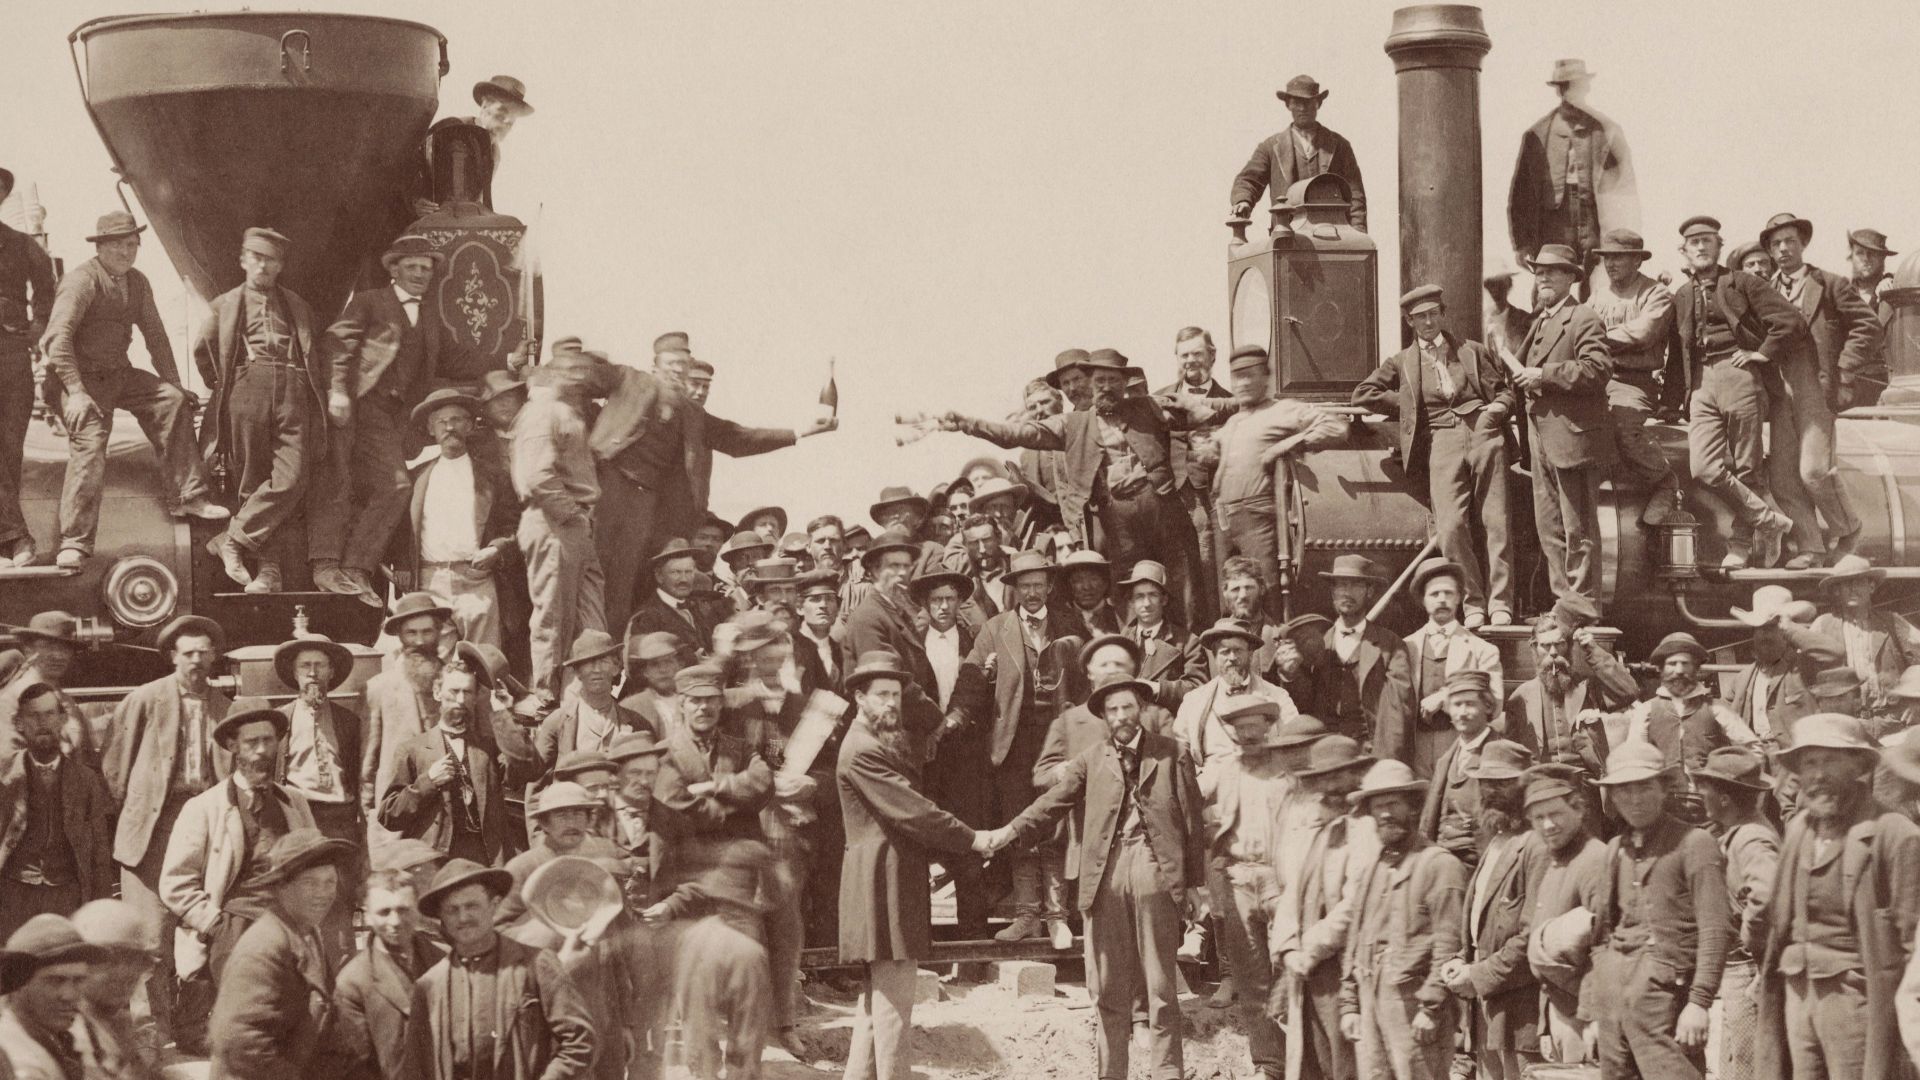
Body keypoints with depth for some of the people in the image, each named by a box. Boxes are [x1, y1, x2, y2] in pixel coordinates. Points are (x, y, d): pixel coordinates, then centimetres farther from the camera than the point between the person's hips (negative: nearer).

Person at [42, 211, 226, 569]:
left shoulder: (137, 283, 9)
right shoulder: (81, 281, -15)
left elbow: (155, 335, 17)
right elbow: (58, 337, -23)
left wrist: (173, 383, 11)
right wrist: (75, 392, -28)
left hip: (119, 374, 7)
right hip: (81, 378, -7)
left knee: (174, 402, -9)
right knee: (89, 447, -19)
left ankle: (186, 496, -4)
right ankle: (74, 543, -15)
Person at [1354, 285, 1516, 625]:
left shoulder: (1473, 351, 20)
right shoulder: (1402, 362, 19)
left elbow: (1508, 389, 20)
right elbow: (1363, 394, 14)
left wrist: (1499, 406, -2)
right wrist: (1408, 406, 8)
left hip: (1482, 431, 0)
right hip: (1440, 440, 0)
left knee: (1496, 521, -7)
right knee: (1451, 526, -15)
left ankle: (1500, 604, -5)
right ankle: (1472, 603, -7)